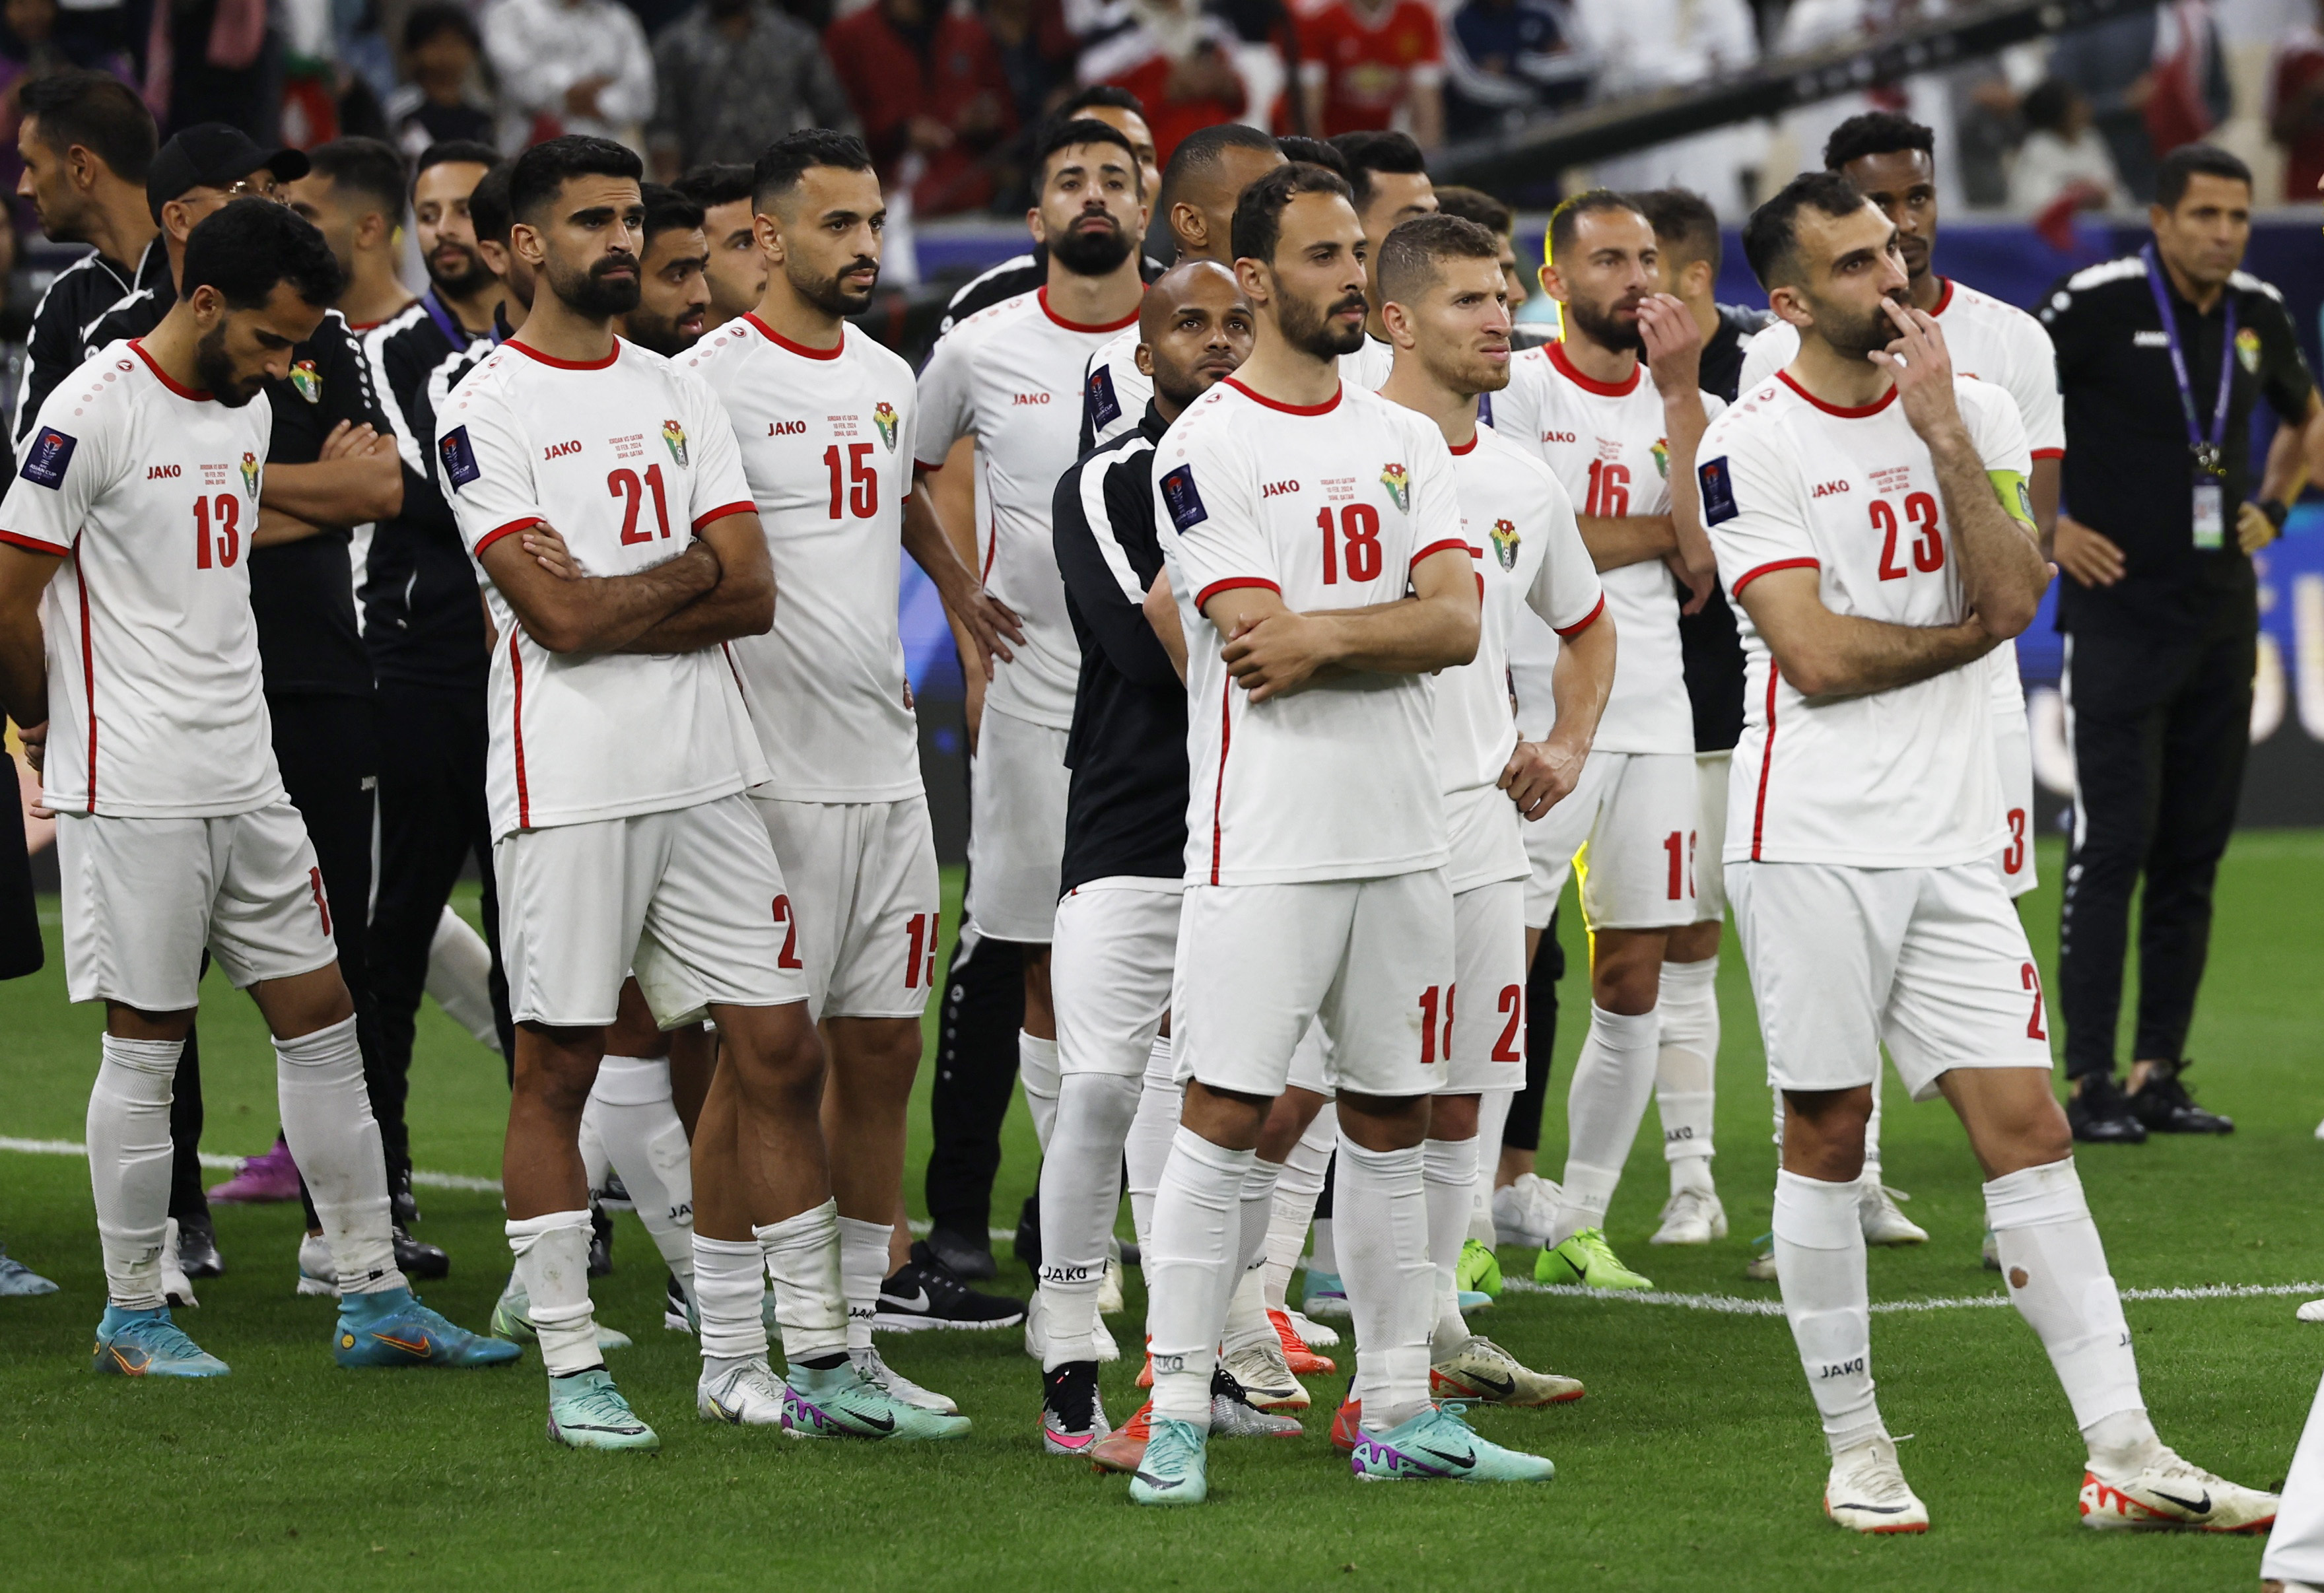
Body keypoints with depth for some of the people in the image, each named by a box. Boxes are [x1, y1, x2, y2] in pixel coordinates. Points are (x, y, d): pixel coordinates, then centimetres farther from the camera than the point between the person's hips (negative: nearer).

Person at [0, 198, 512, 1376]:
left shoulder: (249, 407, 11)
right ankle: (131, 1314, 11)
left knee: (321, 1020, 8)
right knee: (146, 1045, -1)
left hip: (245, 779, 8)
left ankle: (374, 1300, 13)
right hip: (134, 789, -8)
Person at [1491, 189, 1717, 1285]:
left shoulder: (1686, 408, 12)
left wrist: (1679, 395, -5)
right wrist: (1658, 531, -4)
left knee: (1634, 987, 6)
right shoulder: (1515, 393, -2)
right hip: (1543, 719, -5)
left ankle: (1579, 1224, 14)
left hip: (1656, 715, 5)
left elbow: (1698, 569, -3)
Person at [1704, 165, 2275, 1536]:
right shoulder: (1753, 445, -6)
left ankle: (2125, 1454, -2)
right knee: (1827, 1132, 2)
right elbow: (1816, 655, -14)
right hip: (1815, 836, -4)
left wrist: (1941, 431, -11)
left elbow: (2015, 598, -5)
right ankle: (1857, 1450, 13)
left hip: (1953, 840, 4)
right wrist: (1968, 631, -2)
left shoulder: (1974, 406, 8)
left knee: (2026, 1125, 0)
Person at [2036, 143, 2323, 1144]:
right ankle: (2089, 1086, -6)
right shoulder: (2099, 304, -10)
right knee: (2113, 844, -9)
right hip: (2118, 614, -6)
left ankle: (2159, 1075, 13)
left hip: (2222, 613, 6)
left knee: (2195, 851, 7)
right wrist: (2043, 525, -8)